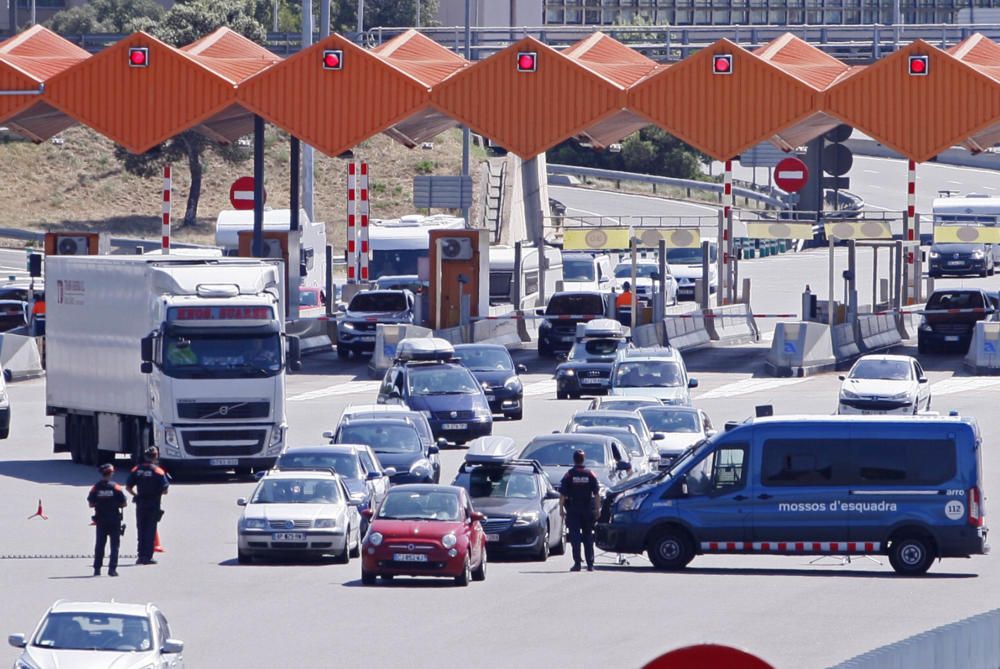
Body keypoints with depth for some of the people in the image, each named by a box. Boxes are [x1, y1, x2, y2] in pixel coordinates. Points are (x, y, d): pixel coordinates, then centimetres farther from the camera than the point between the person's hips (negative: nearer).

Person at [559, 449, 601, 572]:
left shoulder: (568, 475, -5)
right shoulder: (591, 475, 0)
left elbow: (562, 495, -7)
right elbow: (597, 494, 0)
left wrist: (561, 508, 1)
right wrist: (597, 509, 6)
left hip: (573, 511, -2)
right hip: (588, 510, 2)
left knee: (575, 536, -2)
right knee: (588, 537, 10)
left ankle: (577, 563, -10)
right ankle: (590, 564, 9)